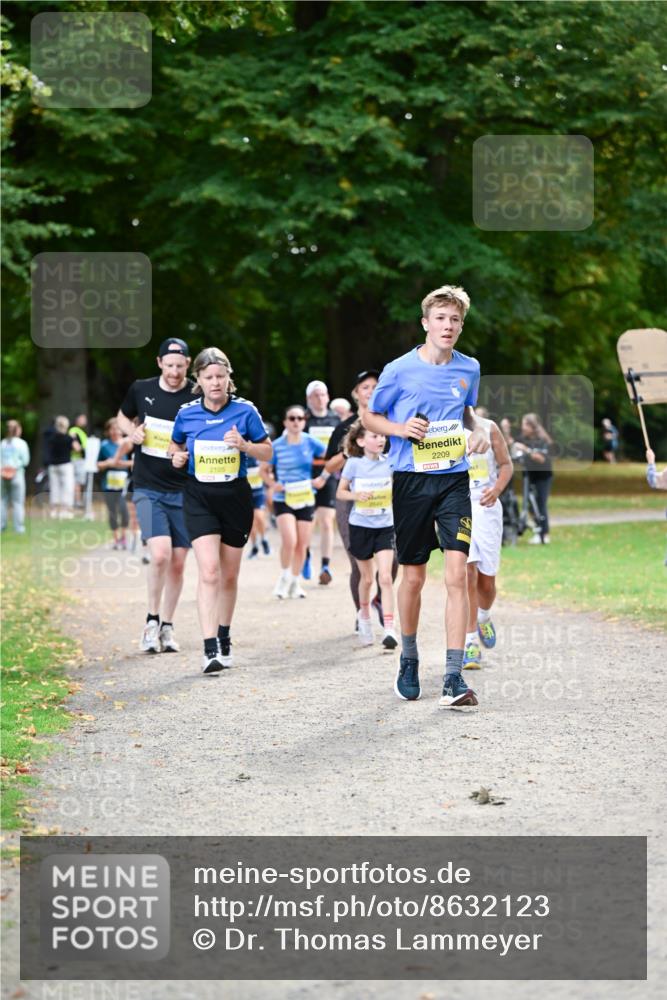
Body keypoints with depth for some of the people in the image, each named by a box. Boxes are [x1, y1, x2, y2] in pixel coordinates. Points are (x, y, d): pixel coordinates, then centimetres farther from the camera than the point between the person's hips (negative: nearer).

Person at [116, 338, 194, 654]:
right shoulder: (141, 390, 1)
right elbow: (123, 417, 20)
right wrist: (132, 431, -2)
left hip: (184, 491, 0)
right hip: (148, 489, 0)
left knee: (177, 563, 5)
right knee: (160, 554, -17)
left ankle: (166, 626, 22)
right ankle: (152, 620, 2)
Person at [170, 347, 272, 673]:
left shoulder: (245, 410, -4)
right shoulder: (187, 413, -1)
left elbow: (267, 453, 2)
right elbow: (176, 445, 17)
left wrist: (244, 445, -17)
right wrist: (177, 457, -5)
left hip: (235, 497, 1)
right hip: (199, 497, -1)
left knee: (229, 576, 11)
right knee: (209, 571, -16)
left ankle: (224, 638, 31)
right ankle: (209, 647, -19)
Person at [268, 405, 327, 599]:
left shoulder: (310, 442, -3)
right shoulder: (277, 446, -5)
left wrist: (322, 478, -3)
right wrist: (272, 484, -11)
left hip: (306, 499, 2)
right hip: (283, 499, -2)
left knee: (302, 545, 5)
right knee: (289, 540, -20)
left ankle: (294, 583, 23)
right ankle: (284, 577, 3)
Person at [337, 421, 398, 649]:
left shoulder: (389, 463, -2)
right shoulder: (354, 464, -7)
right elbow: (340, 492, -1)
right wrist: (356, 495, -20)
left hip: (385, 527, 0)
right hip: (361, 526, 0)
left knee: (385, 577, -12)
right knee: (366, 577, 13)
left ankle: (389, 629, -16)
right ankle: (364, 615, 40)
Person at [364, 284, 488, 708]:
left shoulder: (469, 369, 5)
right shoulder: (399, 370, -5)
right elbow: (370, 416, 7)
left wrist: (478, 430, 3)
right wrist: (400, 428, -12)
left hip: (455, 481, 1)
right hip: (411, 480, -1)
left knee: (457, 574, -12)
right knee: (414, 576, 8)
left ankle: (454, 677, -13)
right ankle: (409, 661, 30)